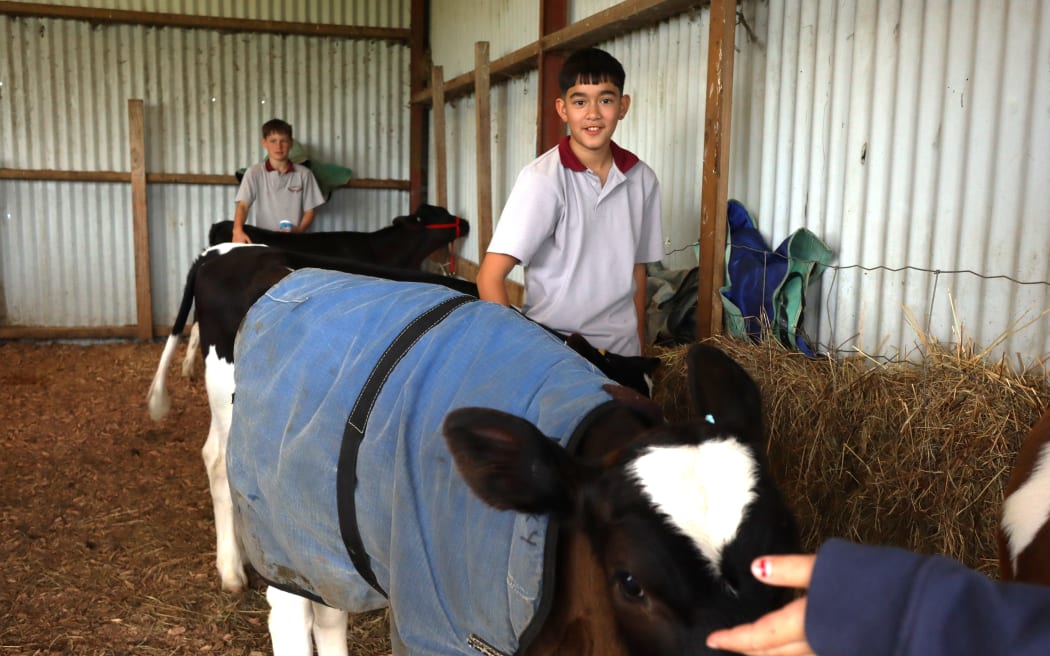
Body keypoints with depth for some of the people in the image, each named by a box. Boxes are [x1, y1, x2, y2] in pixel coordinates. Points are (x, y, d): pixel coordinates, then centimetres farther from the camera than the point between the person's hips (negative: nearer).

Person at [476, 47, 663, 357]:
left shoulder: (642, 179, 0)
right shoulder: (544, 178, -15)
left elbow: (637, 267, 10)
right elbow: (490, 278, -17)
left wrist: (640, 343, 10)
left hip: (622, 348, 4)